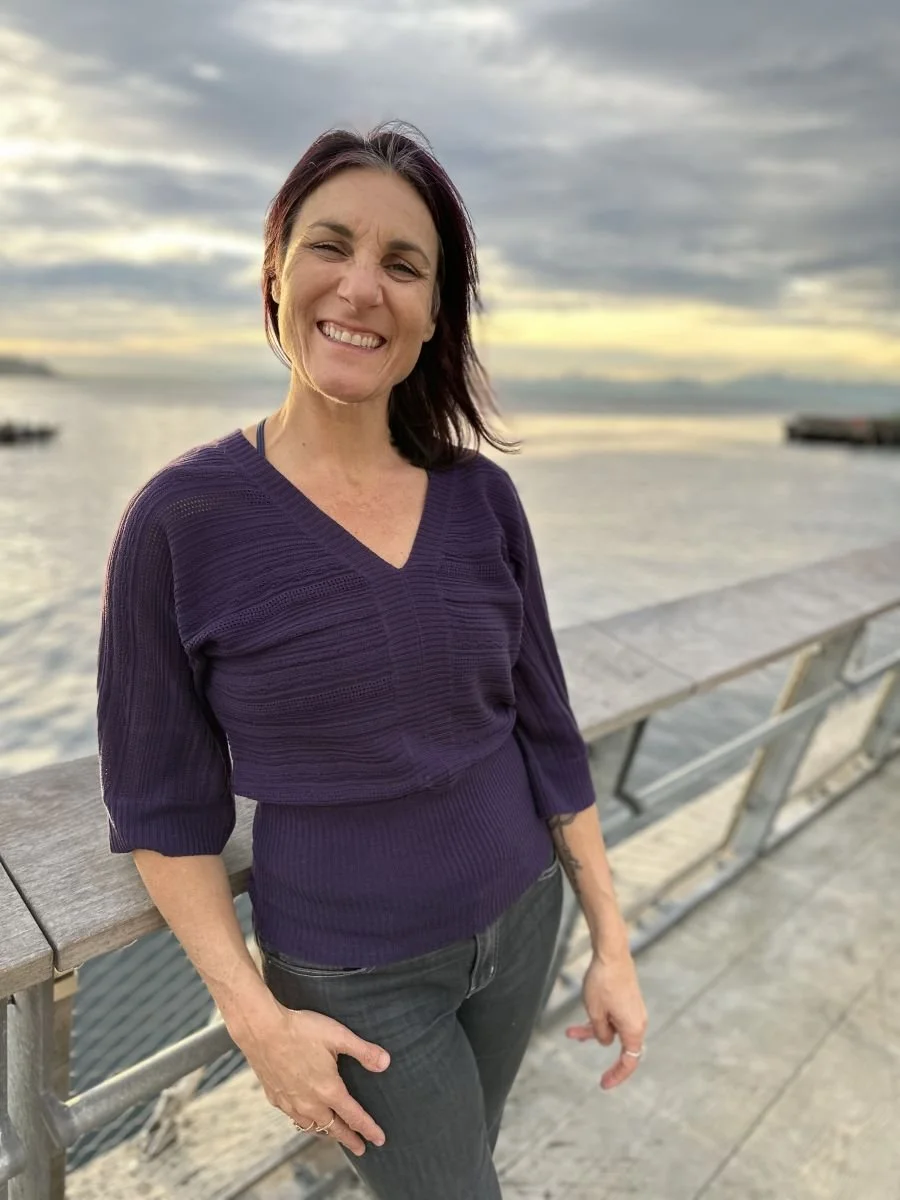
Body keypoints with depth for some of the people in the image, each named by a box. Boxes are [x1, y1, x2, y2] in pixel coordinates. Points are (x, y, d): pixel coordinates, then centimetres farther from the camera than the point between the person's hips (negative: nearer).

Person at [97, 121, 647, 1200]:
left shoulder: (483, 498, -8)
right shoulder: (180, 519, -18)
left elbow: (543, 729, -1)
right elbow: (159, 805, -9)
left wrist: (611, 942, 3)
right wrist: (255, 1018, -10)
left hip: (519, 921, 4)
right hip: (353, 973, -4)